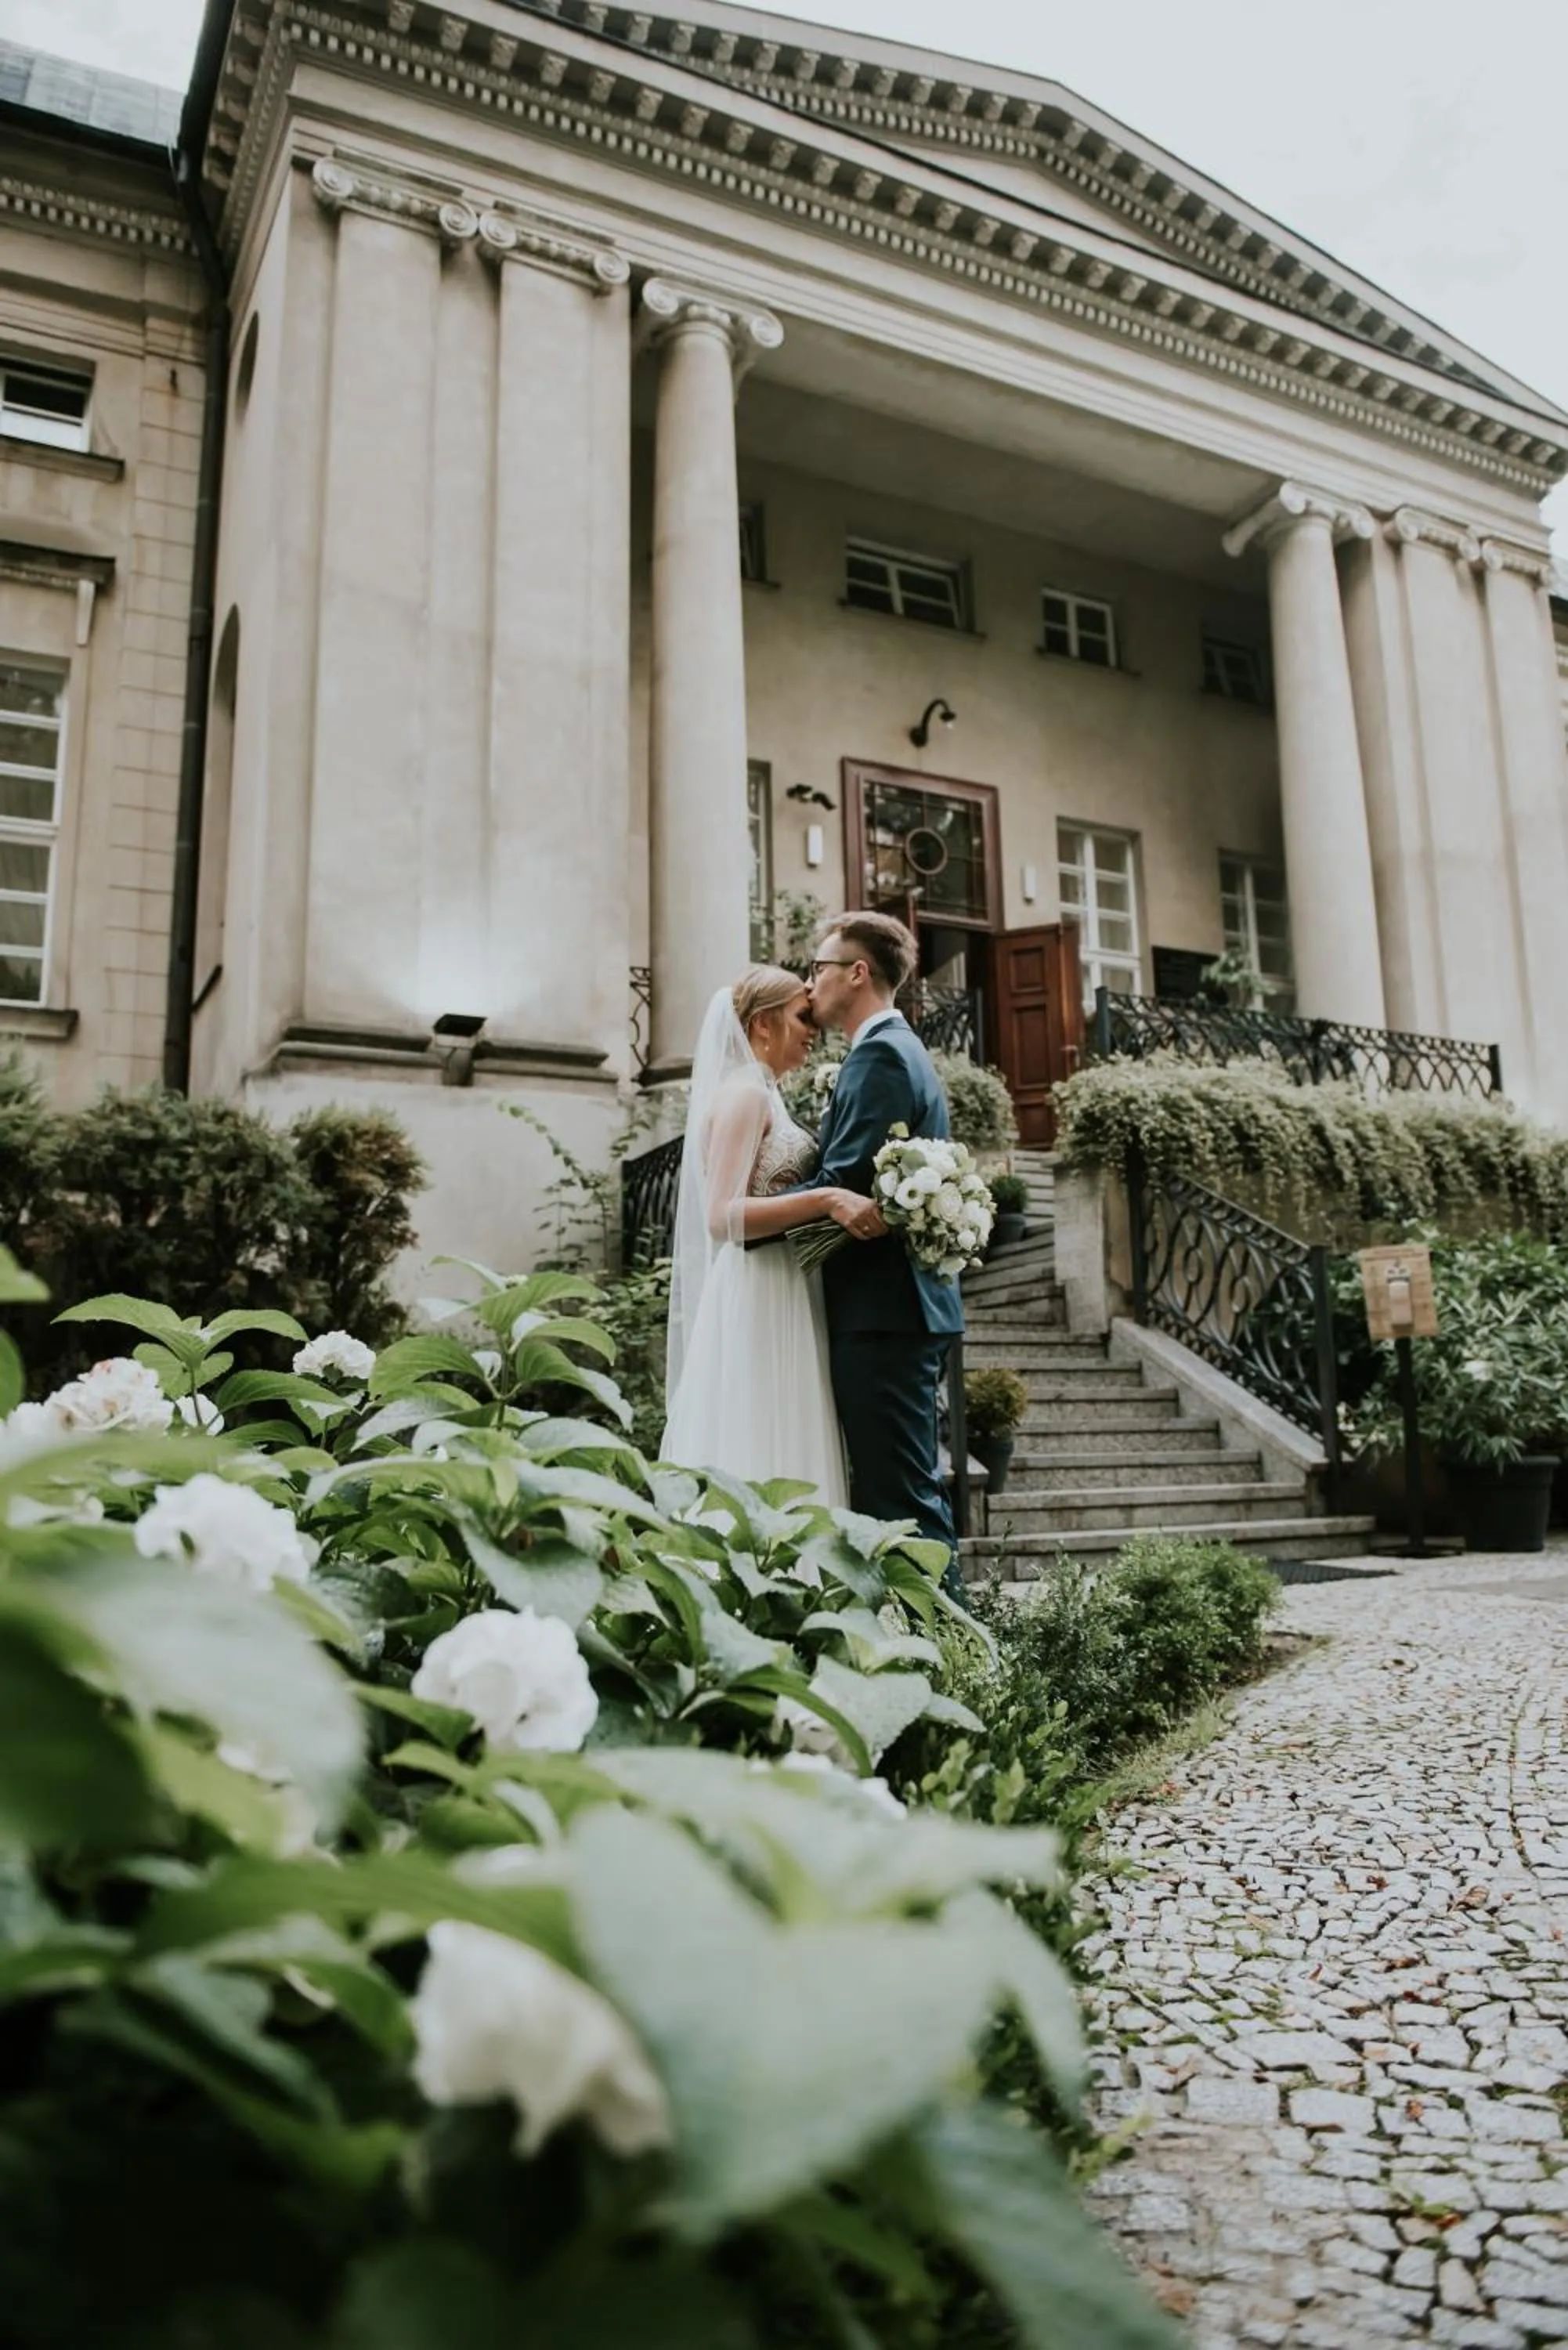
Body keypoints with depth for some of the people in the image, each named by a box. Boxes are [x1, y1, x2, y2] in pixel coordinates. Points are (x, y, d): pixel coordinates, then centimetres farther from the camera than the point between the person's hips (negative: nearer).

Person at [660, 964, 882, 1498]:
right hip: (757, 1304, -10)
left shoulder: (762, 1095, 19)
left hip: (781, 1303, 10)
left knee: (779, 1447, 7)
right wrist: (826, 1199, -27)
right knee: (764, 1459, -9)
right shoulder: (744, 1093, -9)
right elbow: (722, 1215, -20)